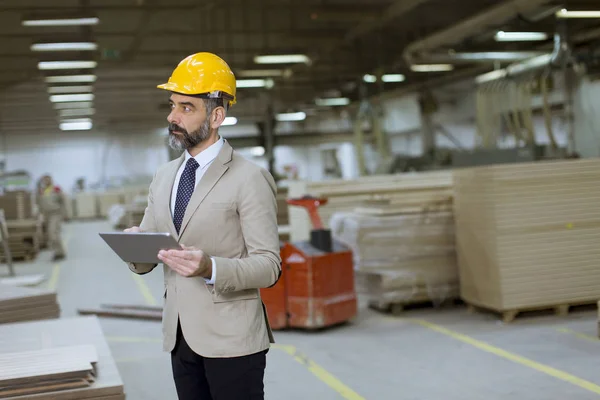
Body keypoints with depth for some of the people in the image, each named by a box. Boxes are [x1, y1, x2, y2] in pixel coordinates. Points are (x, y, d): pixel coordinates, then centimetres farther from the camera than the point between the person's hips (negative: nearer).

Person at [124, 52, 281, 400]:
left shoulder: (250, 179, -9)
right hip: (180, 336, 6)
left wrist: (210, 267, -28)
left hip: (231, 338, -6)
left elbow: (269, 265, -12)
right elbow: (144, 262, 13)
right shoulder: (163, 178, 11)